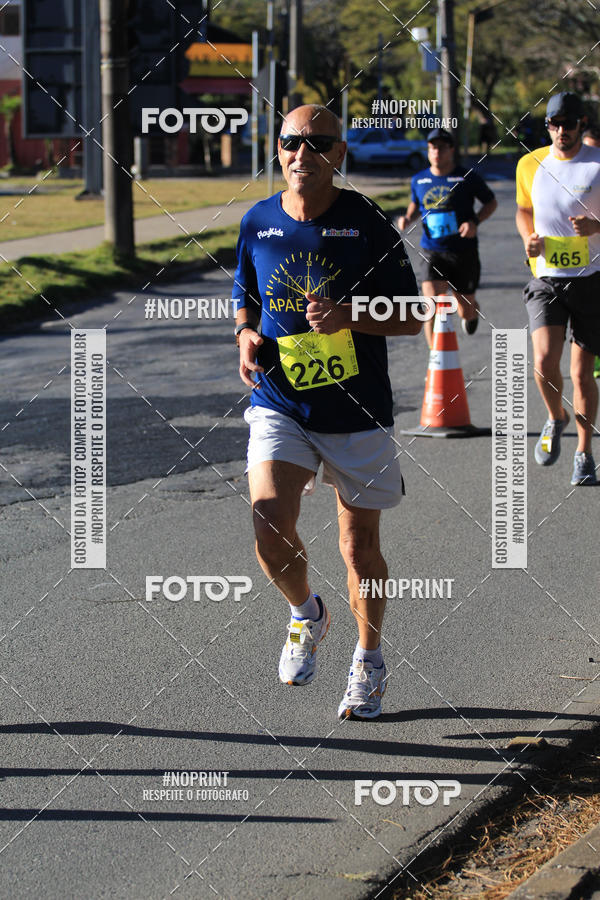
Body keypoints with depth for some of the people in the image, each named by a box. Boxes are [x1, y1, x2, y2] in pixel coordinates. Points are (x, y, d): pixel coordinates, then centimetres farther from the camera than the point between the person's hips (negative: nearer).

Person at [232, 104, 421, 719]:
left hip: (358, 412, -1)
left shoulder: (368, 224, -8)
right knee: (269, 523, -19)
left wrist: (349, 316, -21)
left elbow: (412, 318, -3)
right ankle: (306, 614, 13)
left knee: (359, 547, 7)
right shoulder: (257, 224, 1)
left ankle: (368, 664, 32)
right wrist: (247, 335, -5)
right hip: (279, 407, 1)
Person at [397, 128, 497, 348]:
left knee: (466, 311, 10)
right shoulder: (418, 180, 5)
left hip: (463, 252, -1)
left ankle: (472, 313, 51)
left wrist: (475, 221, -12)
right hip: (432, 252, 1)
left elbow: (491, 202, 6)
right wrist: (407, 218, 3)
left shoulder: (467, 178, -5)